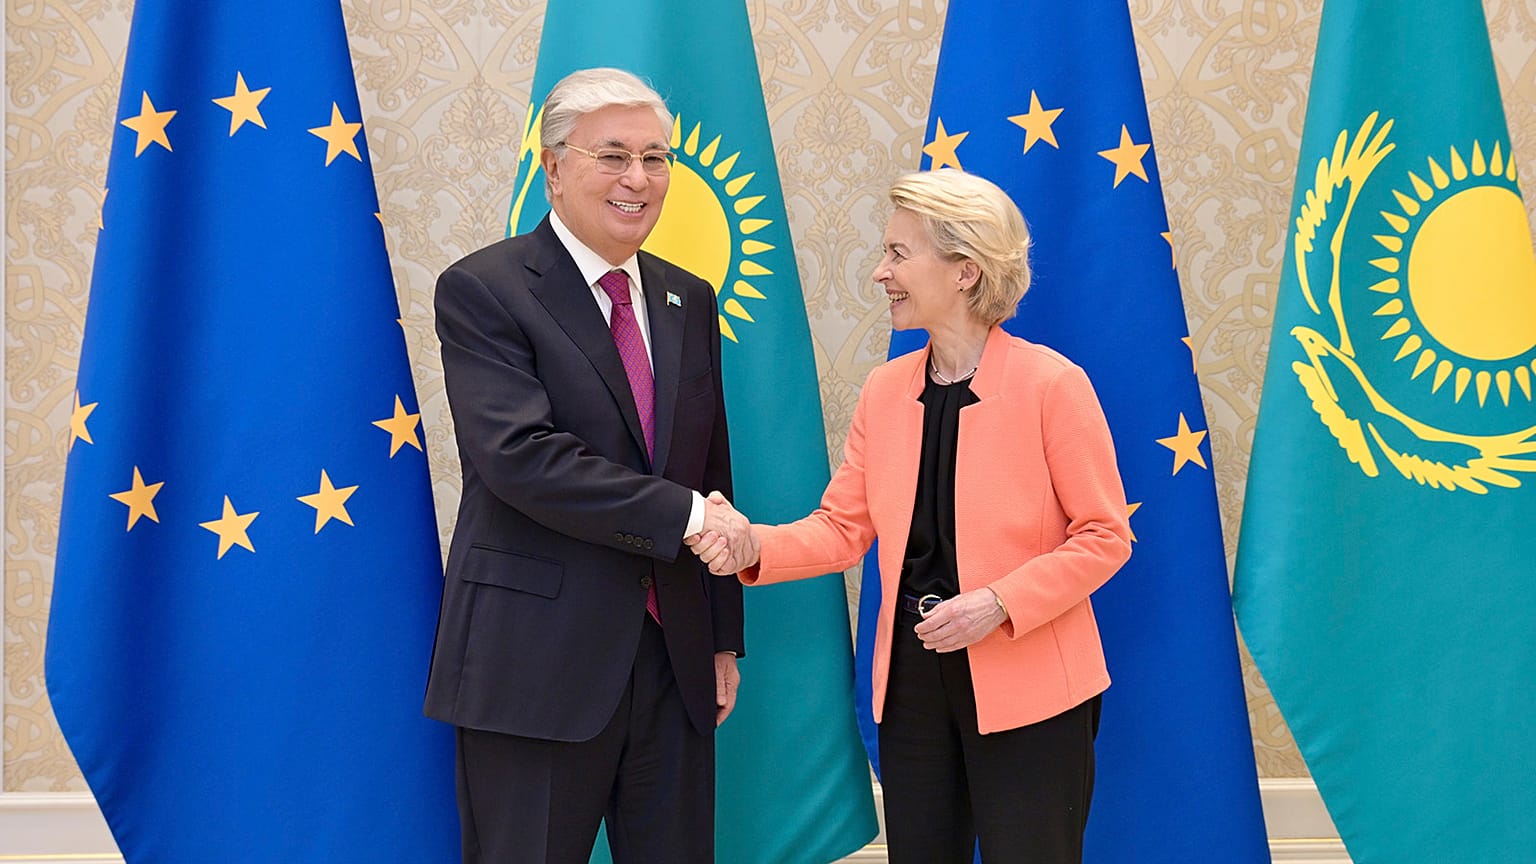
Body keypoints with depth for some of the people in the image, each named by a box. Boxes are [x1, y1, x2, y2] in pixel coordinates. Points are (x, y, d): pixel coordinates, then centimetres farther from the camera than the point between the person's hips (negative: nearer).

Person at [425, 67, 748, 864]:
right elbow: (519, 456, -20)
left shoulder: (688, 301, 12)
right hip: (537, 664, -5)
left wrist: (724, 638, 13)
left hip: (673, 658, 6)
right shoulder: (481, 290, -7)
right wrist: (680, 514, -18)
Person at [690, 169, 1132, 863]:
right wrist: (755, 547, -13)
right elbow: (844, 527, 5)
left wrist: (998, 603, -20)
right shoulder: (884, 390, 5)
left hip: (1027, 688, -5)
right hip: (912, 680, 5)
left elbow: (1104, 537, -10)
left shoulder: (1052, 384, -12)